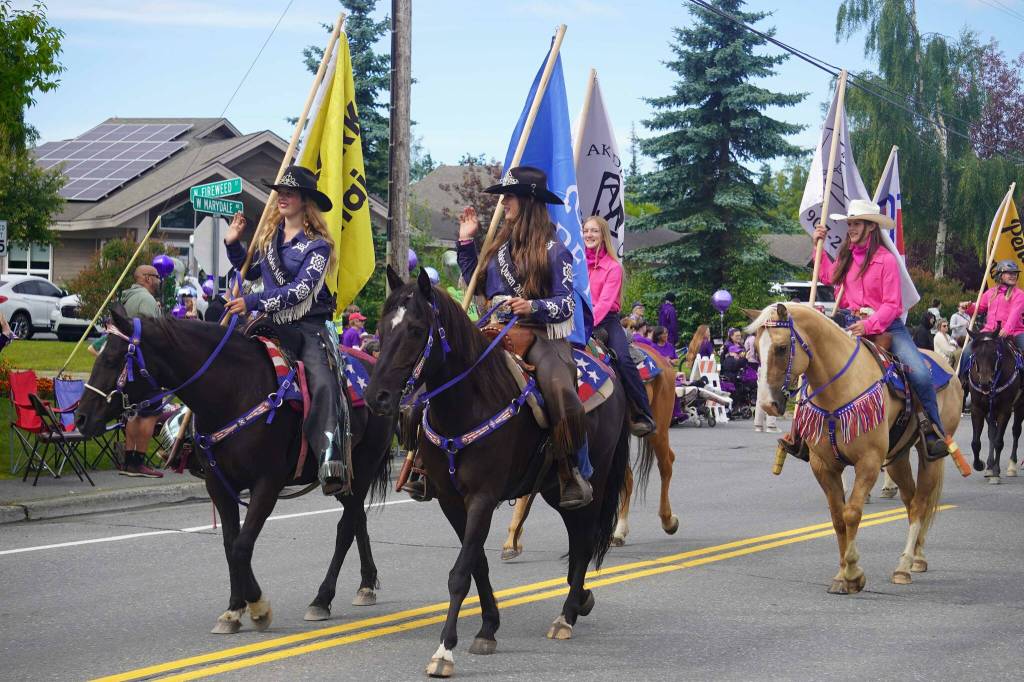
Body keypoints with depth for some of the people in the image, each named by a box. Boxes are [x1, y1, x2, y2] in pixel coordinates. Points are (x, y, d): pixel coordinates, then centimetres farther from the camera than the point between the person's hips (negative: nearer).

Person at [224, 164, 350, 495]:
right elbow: (252, 271, 32)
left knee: (324, 383, -28)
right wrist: (233, 244, 14)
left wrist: (253, 302, -20)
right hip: (273, 325, 6)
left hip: (311, 327, -6)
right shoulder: (270, 235, 16)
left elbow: (300, 290, -15)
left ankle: (332, 465, -40)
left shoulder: (317, 245, -3)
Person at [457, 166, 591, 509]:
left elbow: (566, 304, -5)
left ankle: (575, 474, -21)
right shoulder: (500, 245, 18)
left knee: (559, 388, -35)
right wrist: (466, 241, 25)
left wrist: (534, 306, -24)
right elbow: (477, 283, 30)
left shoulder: (553, 250, 0)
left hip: (542, 332, -6)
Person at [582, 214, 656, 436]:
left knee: (623, 359, -26)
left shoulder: (613, 267, -2)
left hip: (606, 320, -4)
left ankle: (644, 416, -23)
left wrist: (589, 322, -29)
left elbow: (605, 301, -14)